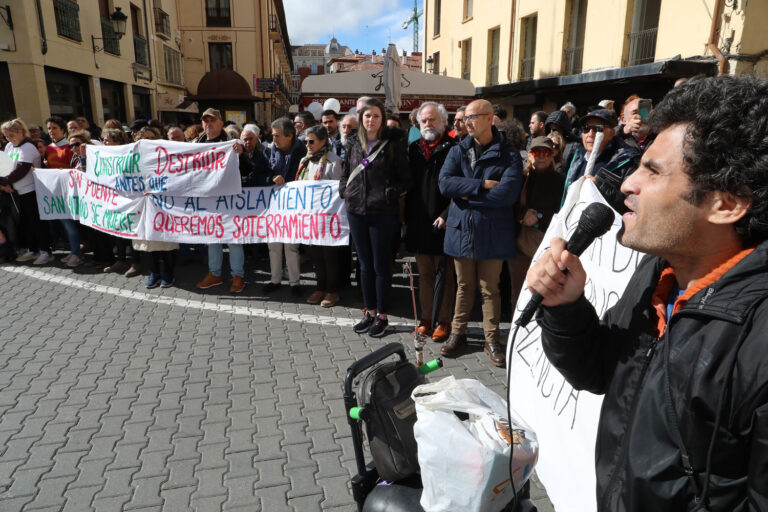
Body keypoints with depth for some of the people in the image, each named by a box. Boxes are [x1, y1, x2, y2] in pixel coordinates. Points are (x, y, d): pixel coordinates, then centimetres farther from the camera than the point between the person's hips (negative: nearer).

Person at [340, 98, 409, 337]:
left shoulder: (393, 144, -3)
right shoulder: (354, 145, 11)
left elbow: (403, 178, -3)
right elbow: (346, 173, 20)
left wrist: (390, 193, -15)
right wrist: (345, 191, 5)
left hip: (382, 212, -4)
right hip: (356, 211, 5)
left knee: (380, 266, 3)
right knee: (365, 265, 12)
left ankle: (382, 316, 15)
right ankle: (369, 312, 25)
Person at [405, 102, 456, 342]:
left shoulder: (453, 149, -4)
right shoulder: (414, 149, 13)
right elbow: (407, 185, 14)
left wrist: (447, 215, -16)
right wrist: (407, 218, 9)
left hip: (441, 224, -5)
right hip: (418, 223, 5)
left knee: (444, 275, 4)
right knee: (424, 274, 13)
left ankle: (444, 321, 15)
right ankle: (426, 318, 24)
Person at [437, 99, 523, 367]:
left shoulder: (509, 154, -3)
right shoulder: (458, 151, 7)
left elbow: (508, 192, -18)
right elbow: (445, 182, -9)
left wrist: (469, 195, -12)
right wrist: (482, 185, -16)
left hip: (492, 232, -3)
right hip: (461, 228, 3)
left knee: (490, 288, 5)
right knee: (464, 286, 13)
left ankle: (492, 339, 18)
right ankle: (457, 333, 26)